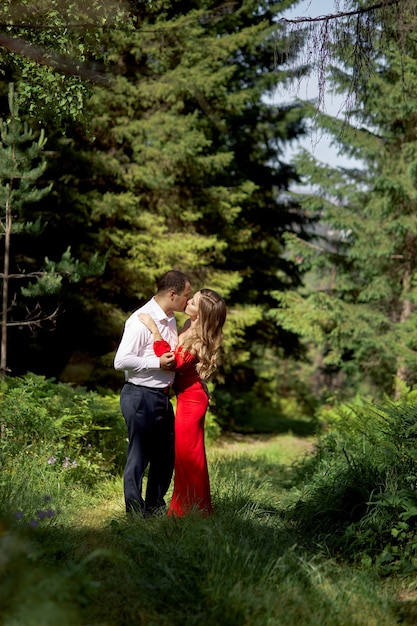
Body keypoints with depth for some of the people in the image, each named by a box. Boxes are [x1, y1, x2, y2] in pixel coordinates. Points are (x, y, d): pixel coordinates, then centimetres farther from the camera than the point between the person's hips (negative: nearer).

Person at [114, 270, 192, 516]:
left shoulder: (171, 320, 12)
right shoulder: (142, 320, -17)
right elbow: (121, 361, -22)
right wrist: (158, 362, -22)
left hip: (162, 396, 9)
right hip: (141, 396, -9)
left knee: (166, 454, 16)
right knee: (139, 456, -1)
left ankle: (155, 507, 30)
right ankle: (135, 512, 10)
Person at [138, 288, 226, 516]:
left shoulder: (199, 341, -23)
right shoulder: (189, 327, 3)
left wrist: (155, 330, -32)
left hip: (191, 399, -9)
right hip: (187, 396, 9)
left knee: (188, 453, -2)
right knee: (185, 453, 17)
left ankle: (194, 510, 9)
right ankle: (185, 507, 29)